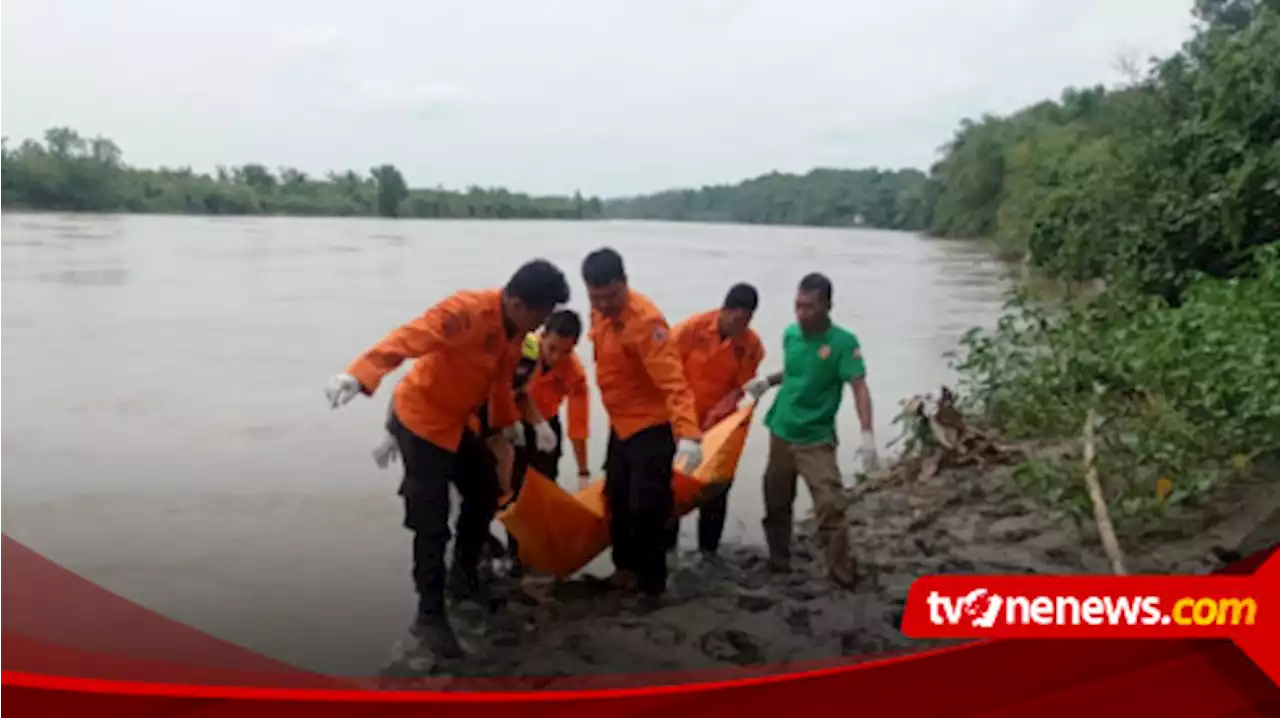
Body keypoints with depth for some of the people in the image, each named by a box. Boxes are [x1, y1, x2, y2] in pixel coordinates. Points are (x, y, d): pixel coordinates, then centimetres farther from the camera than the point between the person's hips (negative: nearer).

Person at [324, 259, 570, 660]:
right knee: (431, 523, -6)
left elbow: (501, 379, 14)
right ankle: (429, 616, 6)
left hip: (456, 421, 9)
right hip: (420, 418, -8)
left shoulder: (515, 328, -2)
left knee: (486, 489, 17)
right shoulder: (465, 311, -29)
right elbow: (408, 339, -42)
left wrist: (504, 427, 23)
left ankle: (466, 574, 39)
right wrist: (359, 376, -55)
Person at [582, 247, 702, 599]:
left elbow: (673, 382, -35)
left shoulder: (646, 321, -27)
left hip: (652, 427, -8)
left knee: (646, 507, -7)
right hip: (620, 424, 8)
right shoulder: (600, 312, -1)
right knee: (617, 501, 17)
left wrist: (688, 435, -44)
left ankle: (651, 582, 11)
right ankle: (626, 567, 36)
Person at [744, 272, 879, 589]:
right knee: (776, 502, 15)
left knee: (830, 505, -13)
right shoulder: (790, 334, 0)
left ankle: (842, 571, -1)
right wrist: (768, 381, -1)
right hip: (781, 432, 5)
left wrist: (867, 434, -31)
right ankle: (778, 559, 34)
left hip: (816, 438, -5)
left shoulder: (843, 342, -15)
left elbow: (859, 387, -21)